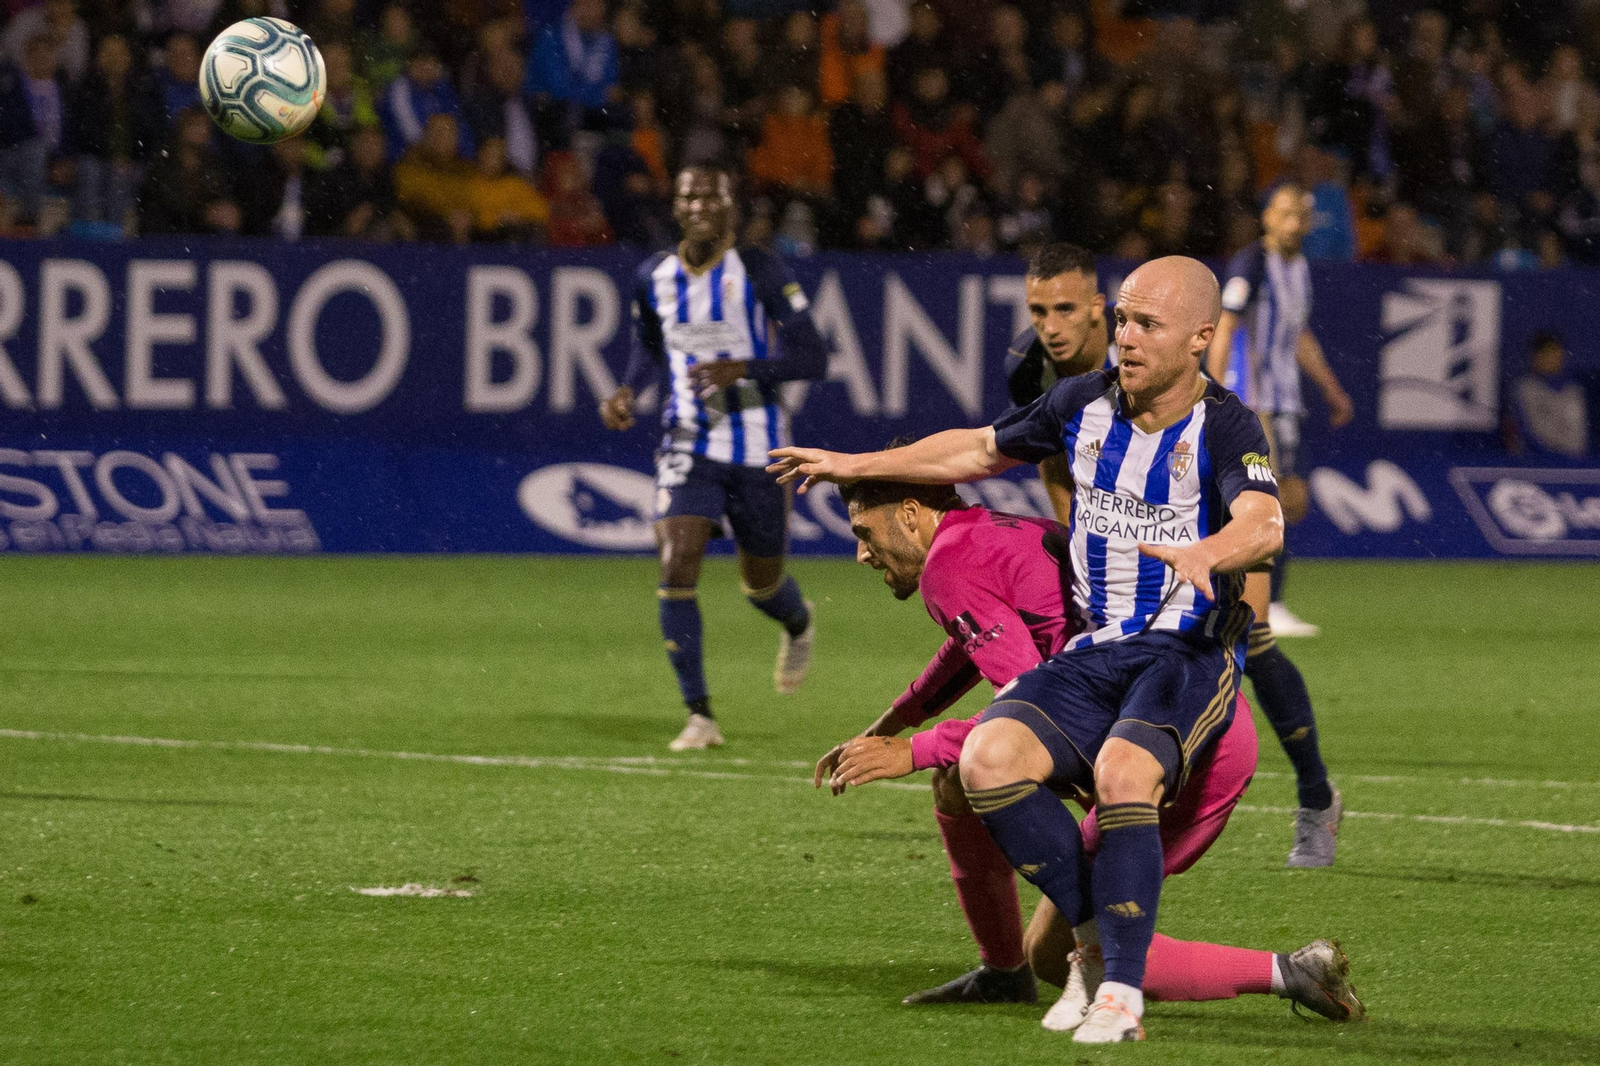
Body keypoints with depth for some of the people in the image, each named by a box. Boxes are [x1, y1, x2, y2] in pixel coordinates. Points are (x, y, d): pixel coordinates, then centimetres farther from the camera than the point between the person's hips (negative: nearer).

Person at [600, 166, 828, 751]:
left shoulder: (760, 273, -12)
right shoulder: (654, 276, 1)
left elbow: (813, 358, -13)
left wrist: (745, 369, -28)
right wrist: (628, 391, 1)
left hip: (757, 446, -2)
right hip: (688, 442, 2)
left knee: (761, 584, 11)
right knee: (676, 568, -17)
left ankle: (799, 626, 51)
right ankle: (700, 716, -11)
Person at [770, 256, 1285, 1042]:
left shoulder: (1223, 426, -8)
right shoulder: (1086, 405, 9)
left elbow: (1264, 523, -27)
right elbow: (981, 451, 27)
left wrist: (1207, 552, -50)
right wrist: (857, 466, 29)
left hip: (1191, 653, -5)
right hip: (1095, 653, 5)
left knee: (1122, 772, -35)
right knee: (989, 758, -22)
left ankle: (1122, 991, -28)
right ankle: (1093, 930, -8)